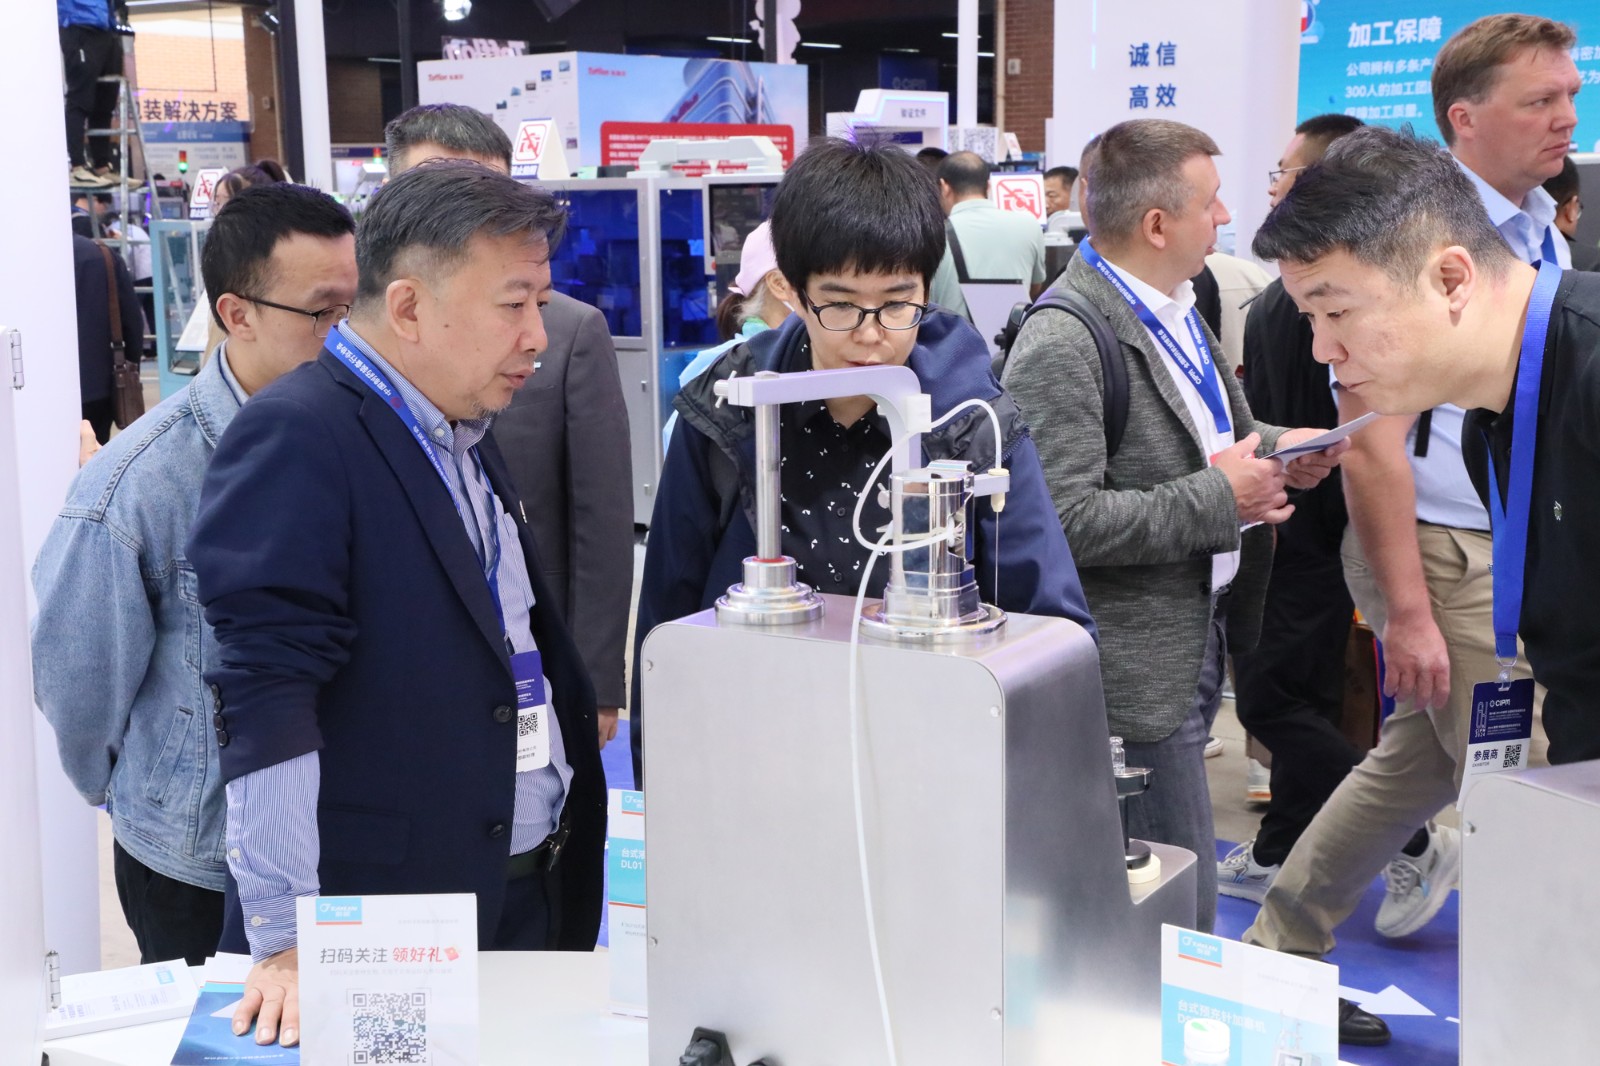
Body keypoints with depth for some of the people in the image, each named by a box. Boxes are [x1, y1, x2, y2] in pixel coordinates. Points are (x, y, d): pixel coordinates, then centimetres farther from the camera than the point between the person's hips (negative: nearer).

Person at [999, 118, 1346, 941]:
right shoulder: (1062, 345, -21)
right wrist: (1219, 497, -20)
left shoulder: (1175, 308, 11)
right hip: (1135, 669, -9)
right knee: (1178, 911, -2)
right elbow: (1064, 519, -26)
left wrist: (1276, 448, 6)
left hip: (1199, 635, 10)